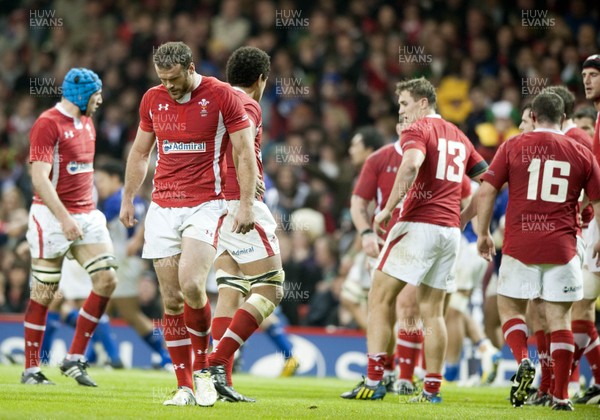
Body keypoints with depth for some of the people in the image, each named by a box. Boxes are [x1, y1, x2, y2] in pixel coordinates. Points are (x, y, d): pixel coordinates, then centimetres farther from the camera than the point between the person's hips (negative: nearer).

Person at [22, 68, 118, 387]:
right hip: (52, 217, -8)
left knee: (107, 280, -6)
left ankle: (74, 359, 1)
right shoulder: (48, 124, -12)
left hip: (86, 215, 8)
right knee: (44, 292, -2)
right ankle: (31, 369, 6)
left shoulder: (87, 124, 16)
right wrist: (64, 218, -26)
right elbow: (40, 179, -19)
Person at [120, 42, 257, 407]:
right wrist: (127, 199, 18)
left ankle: (202, 371, -3)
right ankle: (185, 387, 6)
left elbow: (245, 152, -4)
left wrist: (246, 204, -10)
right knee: (171, 299, 0)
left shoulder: (221, 96, -5)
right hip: (163, 208, 4)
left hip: (205, 205, -4)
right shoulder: (153, 99, 9)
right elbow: (140, 152, 21)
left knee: (191, 286, -22)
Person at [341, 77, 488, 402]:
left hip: (418, 225, -7)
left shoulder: (417, 130, -5)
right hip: (449, 230, 7)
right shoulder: (458, 136, 18)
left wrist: (388, 209, -22)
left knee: (380, 300, -2)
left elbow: (412, 163, -26)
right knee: (432, 311, 12)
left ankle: (373, 381, -10)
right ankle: (432, 388, 8)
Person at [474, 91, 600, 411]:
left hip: (520, 245, -1)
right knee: (558, 317, 5)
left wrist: (483, 234, 10)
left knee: (510, 308, 14)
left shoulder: (513, 147, 2)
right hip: (562, 248, 1)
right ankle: (560, 394, 3)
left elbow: (486, 191, -1)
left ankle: (523, 361, -12)